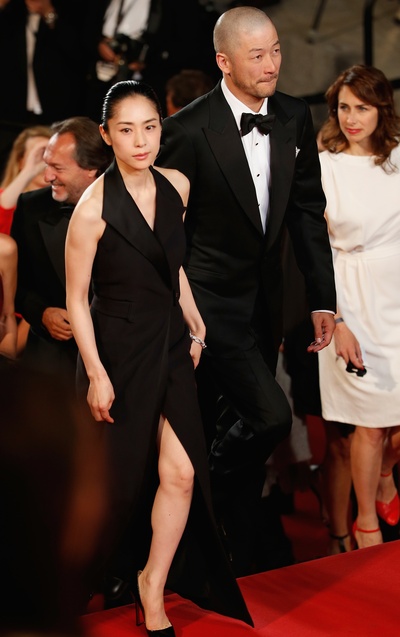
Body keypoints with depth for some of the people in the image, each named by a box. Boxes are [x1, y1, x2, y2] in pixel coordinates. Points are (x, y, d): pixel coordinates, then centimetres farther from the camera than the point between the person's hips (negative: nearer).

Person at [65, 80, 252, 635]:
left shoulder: (176, 187, -1)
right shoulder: (94, 208, -19)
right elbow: (76, 298, -13)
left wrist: (196, 326, 13)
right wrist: (96, 374, -14)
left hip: (171, 345, 5)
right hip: (119, 350, -5)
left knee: (181, 474, -1)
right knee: (122, 475, 11)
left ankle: (152, 589, 19)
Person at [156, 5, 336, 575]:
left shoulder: (295, 118, 1)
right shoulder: (189, 129, -16)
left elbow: (308, 211, 7)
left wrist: (323, 299, 3)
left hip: (265, 299, 6)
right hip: (211, 301, -6)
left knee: (240, 430, 15)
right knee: (270, 415, -16)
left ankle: (237, 561, 32)